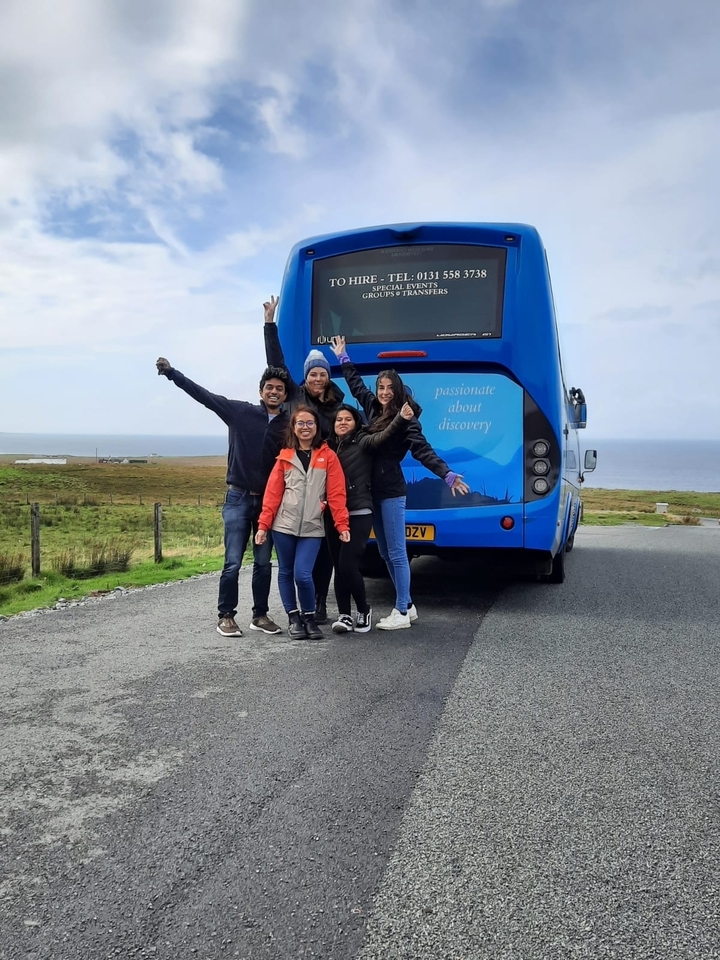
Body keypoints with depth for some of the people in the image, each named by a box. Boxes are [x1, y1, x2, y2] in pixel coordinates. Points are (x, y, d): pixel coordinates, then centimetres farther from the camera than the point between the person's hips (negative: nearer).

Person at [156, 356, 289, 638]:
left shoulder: (289, 425, 1)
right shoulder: (241, 412, -2)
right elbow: (205, 396, -2)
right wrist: (171, 372, -6)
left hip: (269, 502, 2)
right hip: (238, 499, -2)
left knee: (264, 563, 9)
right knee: (233, 563, -2)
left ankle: (260, 615, 21)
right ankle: (226, 616, 10)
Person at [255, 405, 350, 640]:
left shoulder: (328, 456, 3)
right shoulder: (285, 456, 8)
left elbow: (337, 493, -1)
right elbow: (273, 492, 5)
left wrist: (342, 525, -8)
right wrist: (263, 524, -1)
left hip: (312, 528, -2)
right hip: (284, 525, 2)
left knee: (302, 575, -12)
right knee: (286, 573, 7)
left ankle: (309, 618, 10)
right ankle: (293, 618, 22)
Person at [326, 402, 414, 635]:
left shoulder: (362, 442, -1)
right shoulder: (328, 446, 13)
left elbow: (384, 435, -19)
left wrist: (401, 419, -37)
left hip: (359, 513, -5)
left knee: (347, 565, -11)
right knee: (338, 566, 5)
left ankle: (364, 610, 10)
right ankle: (344, 615, 14)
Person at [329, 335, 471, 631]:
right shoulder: (373, 408, 10)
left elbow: (423, 450, -18)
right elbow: (356, 385, 27)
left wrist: (448, 475, -31)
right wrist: (343, 357, 35)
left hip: (391, 492, -8)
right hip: (372, 491, 8)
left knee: (396, 553, -4)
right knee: (385, 552, 13)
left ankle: (402, 613, 3)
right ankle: (407, 605, 23)